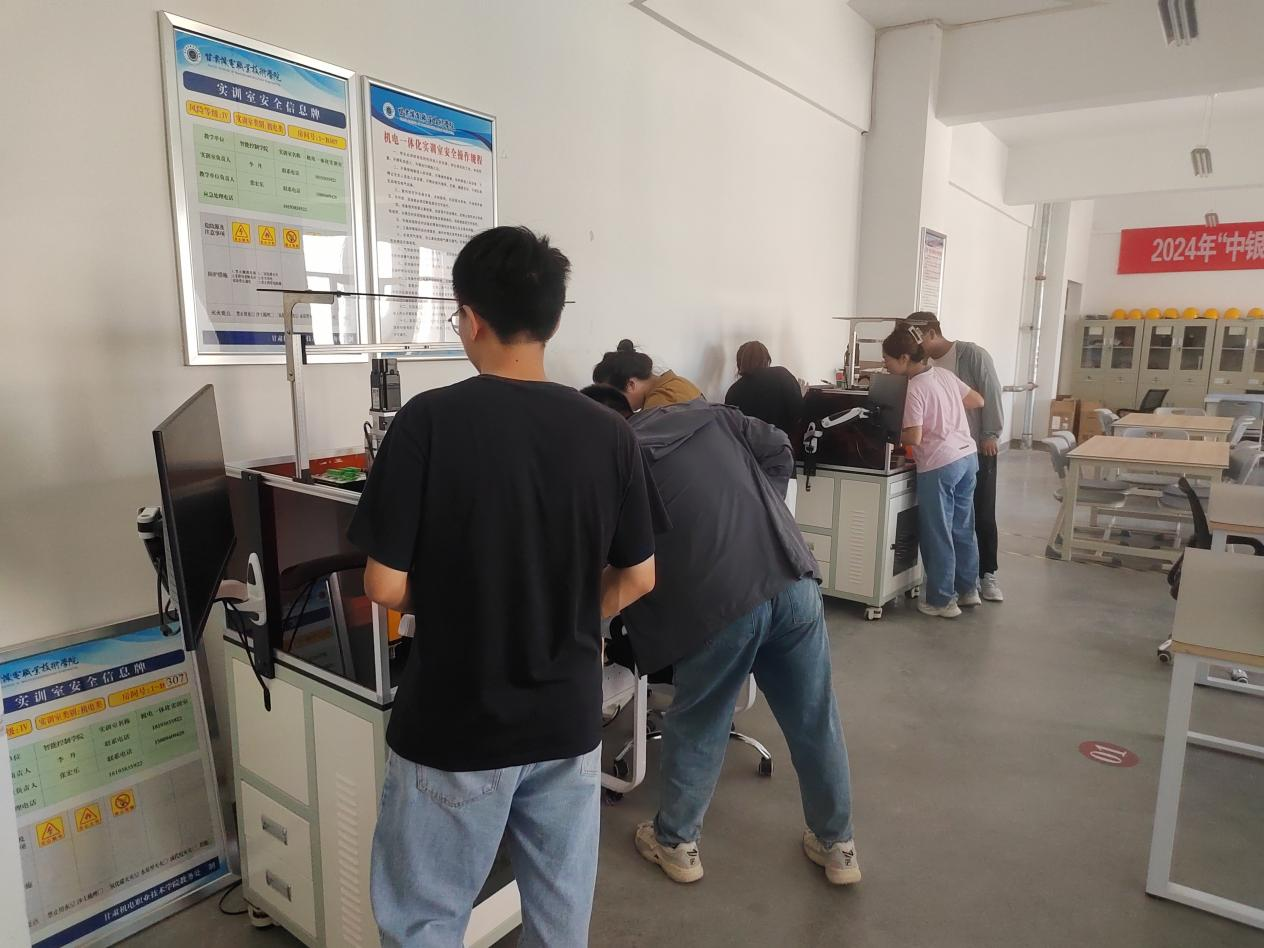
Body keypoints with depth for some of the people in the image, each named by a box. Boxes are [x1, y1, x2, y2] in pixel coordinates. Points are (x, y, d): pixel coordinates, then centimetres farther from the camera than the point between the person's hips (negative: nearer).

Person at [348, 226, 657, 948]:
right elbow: (638, 578, 0)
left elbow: (385, 586, -15)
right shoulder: (608, 432, -6)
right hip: (570, 719, 4)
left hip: (456, 728, -3)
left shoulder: (429, 422, -17)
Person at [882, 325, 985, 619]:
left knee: (936, 535, 4)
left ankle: (941, 601, 13)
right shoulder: (944, 373, 7)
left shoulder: (916, 389, -16)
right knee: (963, 528, 19)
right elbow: (978, 401, 16)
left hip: (939, 466, -8)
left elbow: (914, 438, -20)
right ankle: (969, 590, 31)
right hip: (968, 457, 8)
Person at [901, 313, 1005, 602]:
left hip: (978, 449, -4)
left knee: (982, 514, 3)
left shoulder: (972, 354, -10)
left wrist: (991, 435, -14)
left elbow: (990, 394, -11)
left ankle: (987, 574, 14)